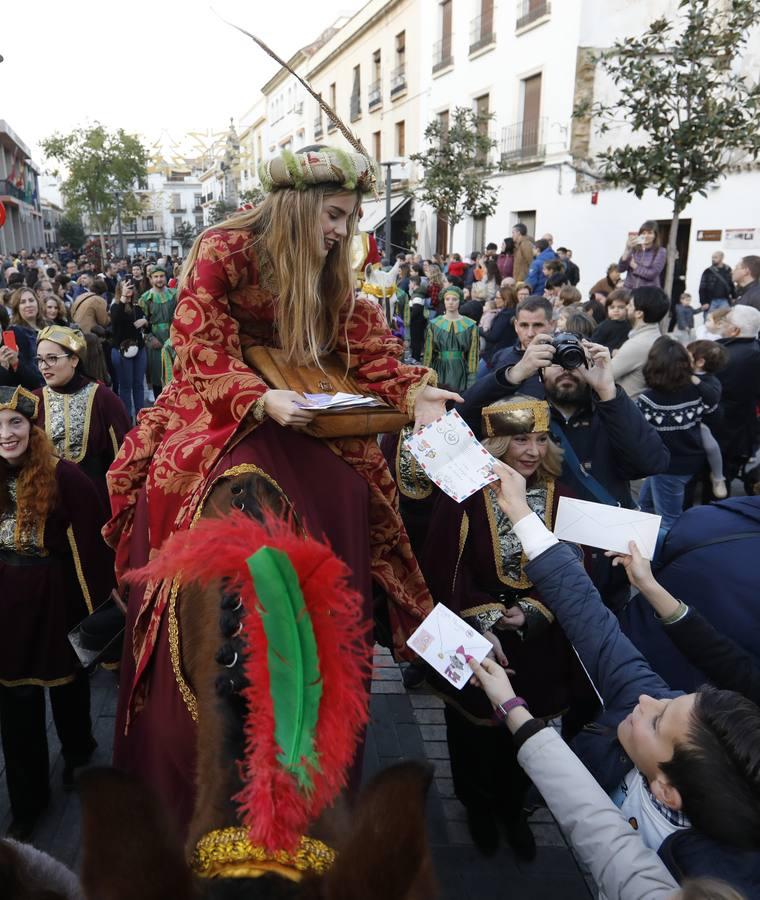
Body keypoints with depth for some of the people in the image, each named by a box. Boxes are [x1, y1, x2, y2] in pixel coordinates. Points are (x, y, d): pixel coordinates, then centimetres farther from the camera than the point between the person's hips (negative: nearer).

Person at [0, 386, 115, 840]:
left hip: (57, 597, -3)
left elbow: (93, 543, -17)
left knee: (69, 686, 19)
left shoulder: (64, 476, -19)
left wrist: (100, 606, -16)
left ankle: (78, 754, 49)